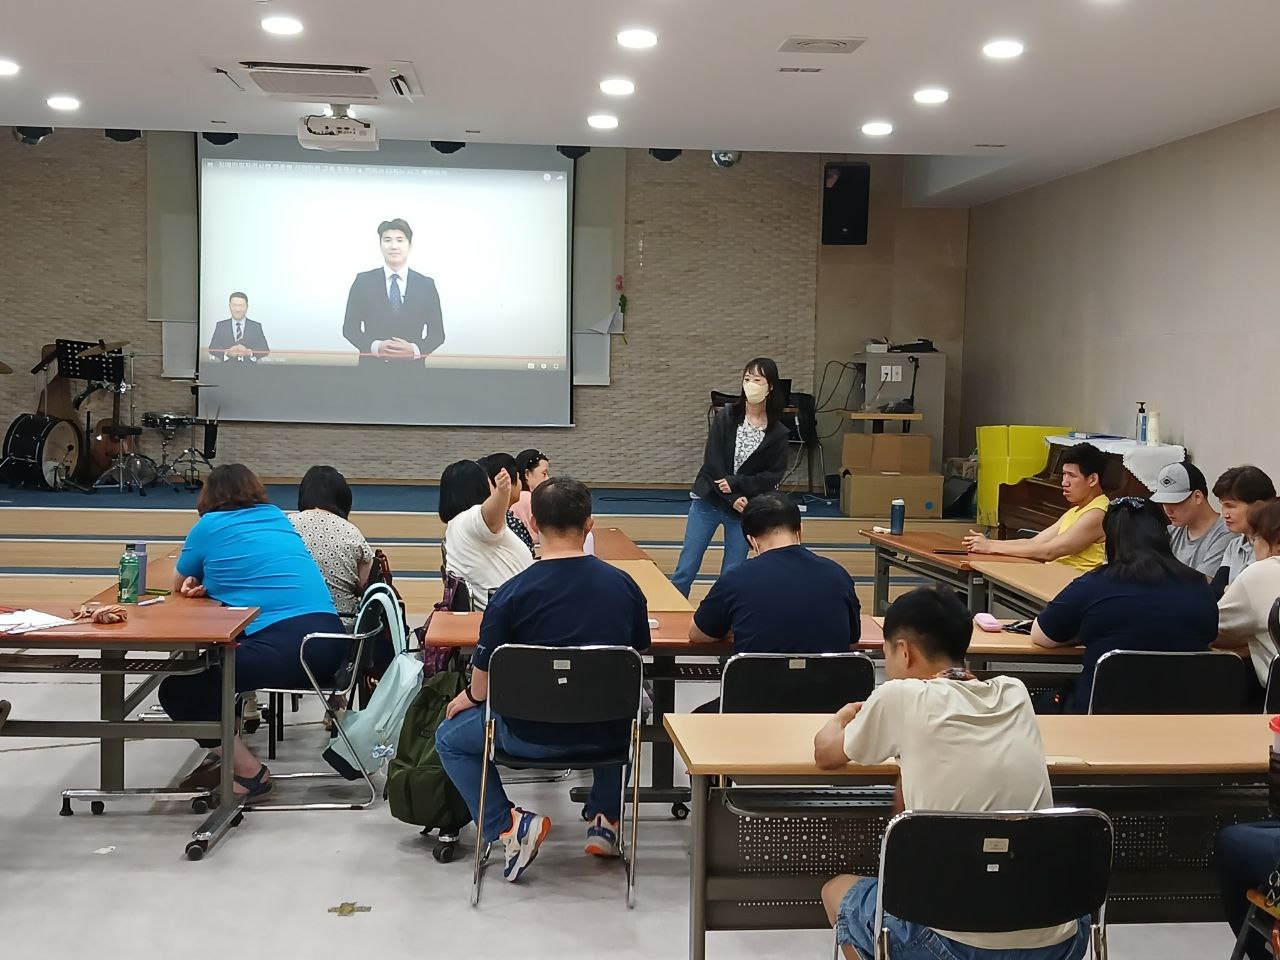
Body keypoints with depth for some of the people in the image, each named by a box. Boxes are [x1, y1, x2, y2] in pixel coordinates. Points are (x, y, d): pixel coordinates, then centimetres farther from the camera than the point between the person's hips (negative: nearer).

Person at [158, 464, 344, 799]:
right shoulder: (277, 516, 21)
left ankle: (249, 772, -1)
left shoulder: (209, 526, 5)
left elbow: (178, 586, 19)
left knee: (177, 691, 0)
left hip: (282, 644, -8)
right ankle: (225, 752, 27)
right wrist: (211, 585, 17)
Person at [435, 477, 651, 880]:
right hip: (606, 736, 4)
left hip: (533, 737, -3)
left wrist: (467, 698, 15)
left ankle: (508, 828, 5)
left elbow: (483, 684, -9)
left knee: (450, 738, 22)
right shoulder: (624, 586, -6)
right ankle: (605, 820, 26)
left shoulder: (513, 593, -17)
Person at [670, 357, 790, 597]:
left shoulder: (778, 433, -3)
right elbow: (712, 462, -10)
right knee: (685, 570, 3)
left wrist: (736, 483, -16)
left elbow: (774, 475, -4)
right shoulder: (726, 418, -5)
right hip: (707, 502, 0)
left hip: (744, 509, 0)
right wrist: (733, 499, -17)